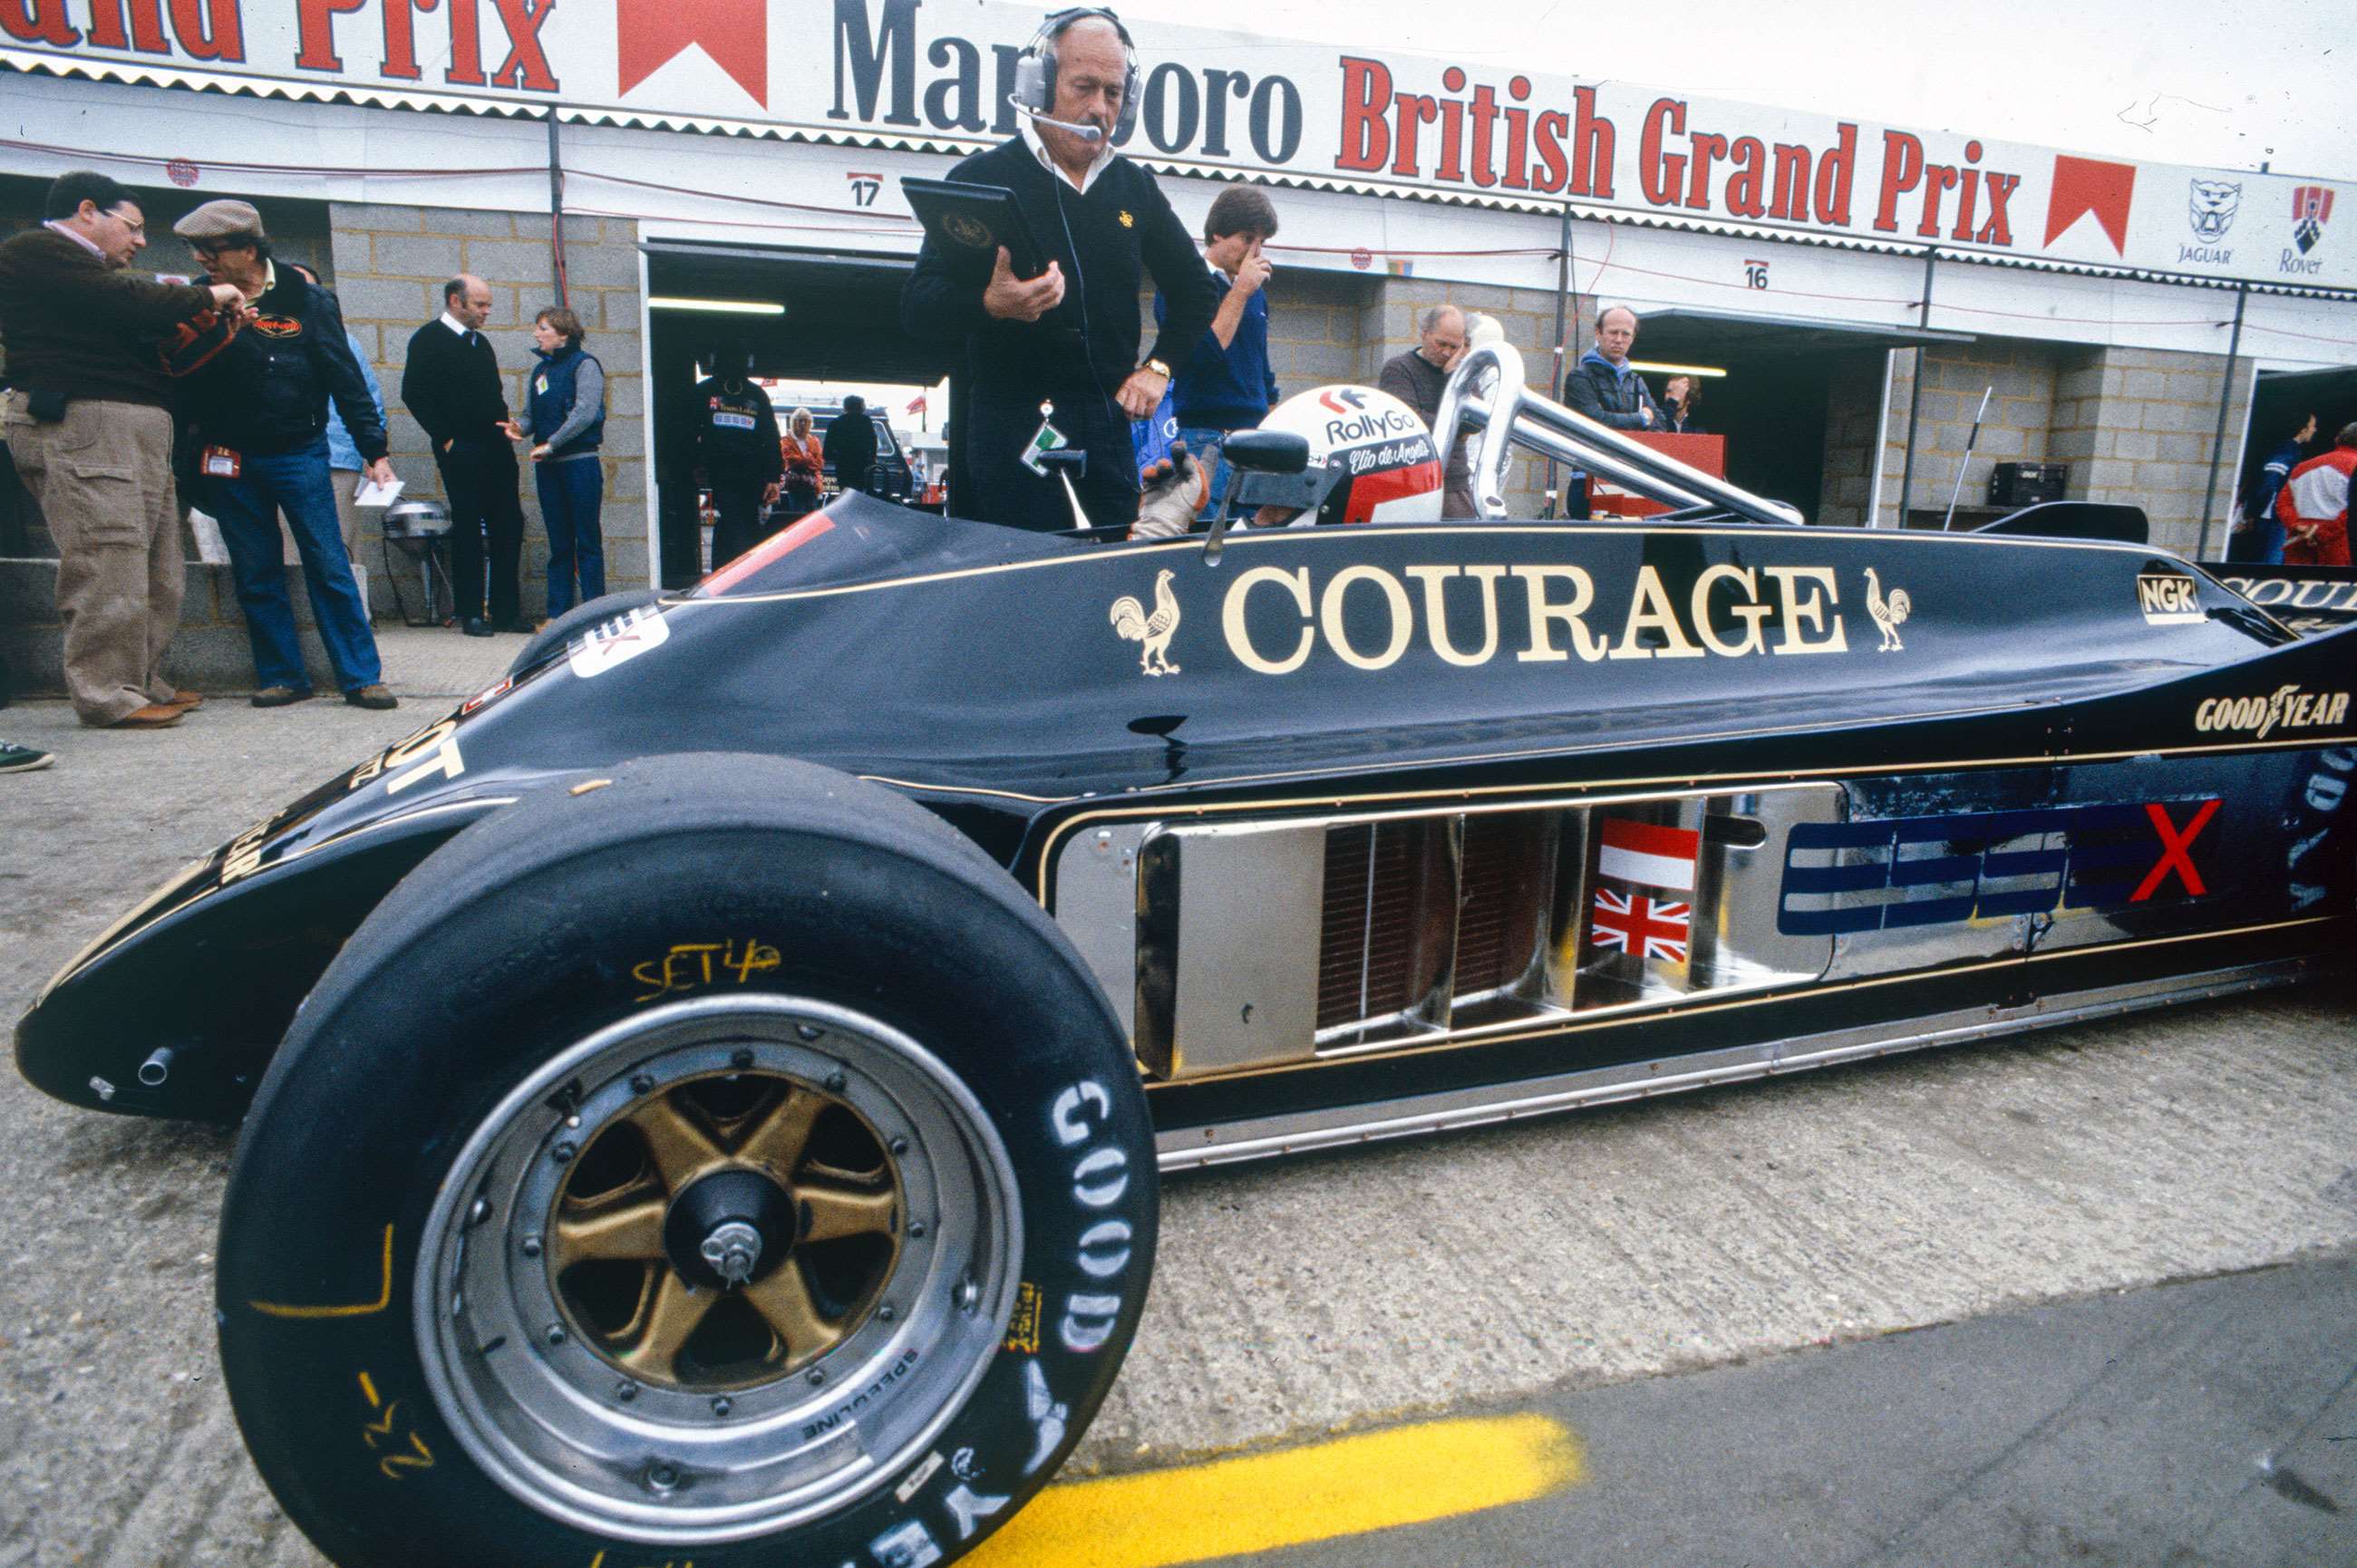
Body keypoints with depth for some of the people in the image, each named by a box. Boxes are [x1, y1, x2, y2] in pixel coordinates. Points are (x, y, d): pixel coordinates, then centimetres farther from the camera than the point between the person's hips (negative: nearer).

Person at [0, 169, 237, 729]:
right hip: (82, 425, -10)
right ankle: (108, 696, -8)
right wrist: (204, 297, -1)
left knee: (157, 571, 9)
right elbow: (127, 304, -15)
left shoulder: (89, 269, 29)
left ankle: (142, 682, 17)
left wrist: (201, 312, 10)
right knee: (109, 563, -11)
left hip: (133, 432, 10)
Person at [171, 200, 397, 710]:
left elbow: (347, 380, -3)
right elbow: (180, 378, 11)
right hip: (229, 458, 3)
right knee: (255, 574, 6)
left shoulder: (306, 301, -4)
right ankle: (282, 676, 14)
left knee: (329, 567, -4)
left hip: (300, 453, -3)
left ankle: (361, 677, -1)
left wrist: (374, 450, -6)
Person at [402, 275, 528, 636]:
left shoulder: (480, 342, 20)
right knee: (468, 530, -2)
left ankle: (506, 611, 10)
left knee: (508, 526, 4)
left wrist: (504, 424, 6)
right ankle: (470, 613, 5)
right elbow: (414, 393, -10)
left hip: (496, 450, 7)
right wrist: (446, 439, -12)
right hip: (461, 452, -7)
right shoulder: (428, 339, -3)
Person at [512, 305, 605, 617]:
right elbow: (530, 414, 15)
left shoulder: (584, 364, -4)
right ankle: (558, 613, 11)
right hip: (548, 467, 6)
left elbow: (585, 412, -15)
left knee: (587, 541, -4)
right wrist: (519, 427, -8)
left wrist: (550, 444, -14)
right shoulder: (541, 371, 16)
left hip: (580, 462, -6)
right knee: (559, 542, 8)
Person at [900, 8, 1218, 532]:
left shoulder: (1135, 187, 15)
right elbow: (918, 306, -7)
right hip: (1012, 425, -4)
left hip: (1109, 425, 5)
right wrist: (990, 305, -28)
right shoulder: (982, 178, 0)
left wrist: (1159, 367, 11)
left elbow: (1194, 289, 27)